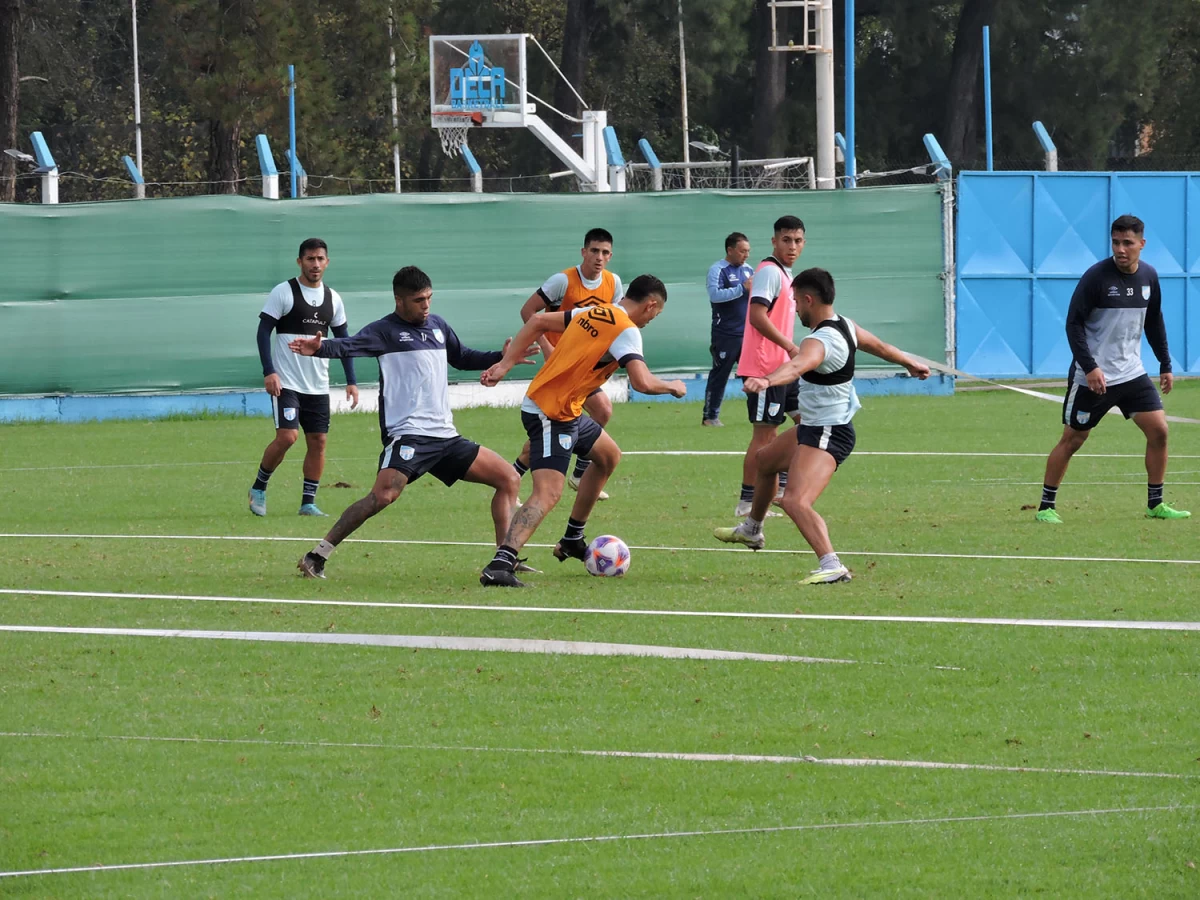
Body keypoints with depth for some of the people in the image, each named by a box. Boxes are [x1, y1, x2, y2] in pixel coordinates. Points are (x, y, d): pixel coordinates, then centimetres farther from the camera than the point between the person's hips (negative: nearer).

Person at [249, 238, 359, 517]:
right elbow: (263, 331, -8)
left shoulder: (333, 298, 10)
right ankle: (258, 488, 4)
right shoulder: (283, 293, -6)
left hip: (318, 386, 5)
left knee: (318, 441, 1)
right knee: (287, 436, -16)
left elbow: (344, 340, 16)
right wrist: (269, 372, -19)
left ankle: (308, 502, 9)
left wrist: (351, 381, 9)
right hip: (286, 382, -5)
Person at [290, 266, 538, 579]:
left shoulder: (437, 325, 16)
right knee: (384, 495, -28)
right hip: (407, 433, -8)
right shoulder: (386, 330, -5)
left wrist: (501, 357, 22)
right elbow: (351, 346, -23)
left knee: (508, 479, 8)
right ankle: (316, 558, -21)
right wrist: (319, 348, -43)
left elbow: (461, 358, 34)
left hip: (445, 436, 8)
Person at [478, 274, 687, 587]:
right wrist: (672, 387, -6)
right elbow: (642, 382, -26)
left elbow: (538, 321, 14)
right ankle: (499, 565, -37)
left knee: (608, 456, 28)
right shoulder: (627, 331, -15)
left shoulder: (593, 313, 11)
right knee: (548, 493, -21)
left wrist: (506, 363, 13)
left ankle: (572, 540, 34)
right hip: (550, 416, -10)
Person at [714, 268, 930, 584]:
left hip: (827, 435, -11)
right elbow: (879, 346, 20)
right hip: (814, 428, 11)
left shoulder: (820, 342, -28)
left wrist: (767, 380, -70)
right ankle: (752, 530, 55)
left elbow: (797, 365, -50)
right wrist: (910, 364, 40)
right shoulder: (845, 326, 2)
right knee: (765, 460, 33)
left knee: (795, 501, -29)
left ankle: (831, 566, -40)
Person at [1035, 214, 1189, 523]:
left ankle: (1156, 504, 8)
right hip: (1092, 377, -5)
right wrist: (1090, 367, -24)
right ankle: (1046, 506, 11)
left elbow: (1154, 323, 17)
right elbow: (1074, 323, -16)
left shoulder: (1148, 276, 3)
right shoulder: (1097, 276, -15)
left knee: (1158, 430, -3)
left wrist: (1165, 365, 14)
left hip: (1132, 373, 5)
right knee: (1072, 440, 0)